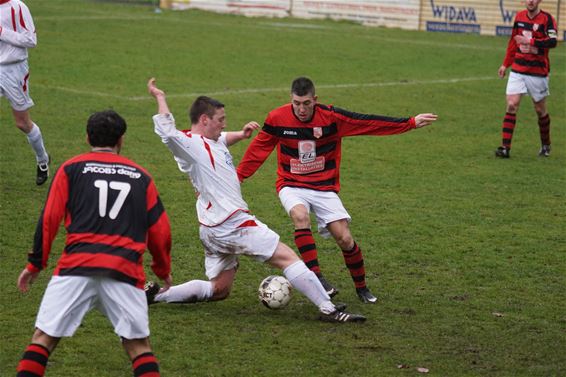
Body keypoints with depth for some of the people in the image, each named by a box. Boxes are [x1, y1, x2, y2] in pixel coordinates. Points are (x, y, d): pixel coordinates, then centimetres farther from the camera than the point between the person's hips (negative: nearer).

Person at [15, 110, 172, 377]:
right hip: (126, 272, 1)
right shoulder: (141, 176, 18)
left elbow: (49, 220, 6)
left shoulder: (72, 168, 13)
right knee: (139, 346, 9)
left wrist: (35, 264, 14)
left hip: (76, 267, -1)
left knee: (43, 338, 3)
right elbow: (160, 230, 16)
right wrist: (163, 271, 31)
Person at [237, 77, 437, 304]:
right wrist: (238, 176, 8)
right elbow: (258, 149, 5)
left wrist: (411, 123, -11)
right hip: (291, 186, 0)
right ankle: (316, 277, -30)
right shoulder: (277, 119, -10)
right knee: (300, 216, -33)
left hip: (325, 187, 0)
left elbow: (370, 123, -9)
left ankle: (362, 288, 14)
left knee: (345, 239, -8)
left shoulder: (331, 117, -12)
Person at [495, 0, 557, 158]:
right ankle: (505, 148, -11)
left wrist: (529, 41, -29)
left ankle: (545, 145, 30)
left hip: (538, 72, -3)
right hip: (518, 70, 3)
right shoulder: (519, 17, 6)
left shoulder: (547, 19, -9)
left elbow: (552, 42, -24)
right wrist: (505, 64, 21)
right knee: (511, 105, -9)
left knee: (540, 110, 8)